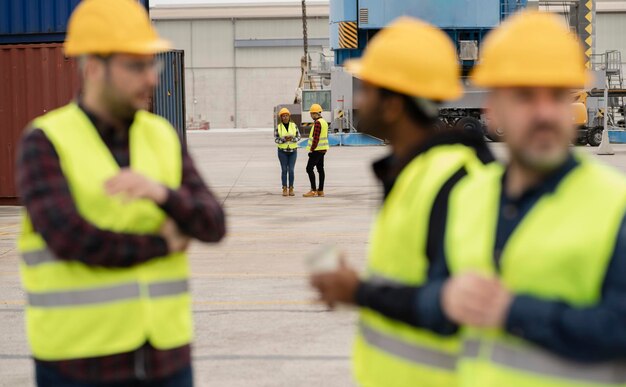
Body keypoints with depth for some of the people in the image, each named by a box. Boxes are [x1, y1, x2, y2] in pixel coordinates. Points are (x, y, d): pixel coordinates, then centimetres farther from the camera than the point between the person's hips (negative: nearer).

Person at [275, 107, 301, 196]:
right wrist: (284, 139, -23)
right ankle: (284, 189, 8)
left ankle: (291, 189, 7)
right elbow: (276, 139, -6)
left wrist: (291, 139, -23)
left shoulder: (294, 125, -2)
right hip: (282, 151, -1)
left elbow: (298, 137, -3)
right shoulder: (278, 127, -5)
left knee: (291, 170, -2)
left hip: (292, 150, 1)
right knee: (284, 170, 0)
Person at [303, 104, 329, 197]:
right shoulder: (324, 122, 14)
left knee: (309, 169, -8)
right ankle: (320, 191, 8)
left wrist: (312, 150, -18)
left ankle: (313, 191, -11)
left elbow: (316, 138, -22)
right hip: (322, 149, 10)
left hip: (317, 150, -10)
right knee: (320, 169, 8)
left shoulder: (317, 123, -17)